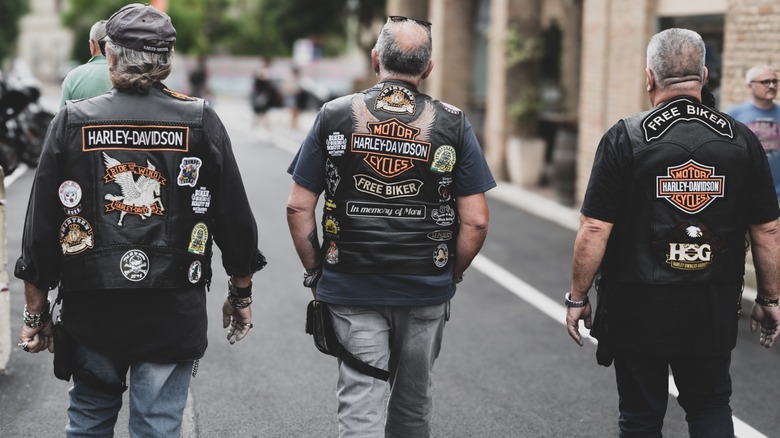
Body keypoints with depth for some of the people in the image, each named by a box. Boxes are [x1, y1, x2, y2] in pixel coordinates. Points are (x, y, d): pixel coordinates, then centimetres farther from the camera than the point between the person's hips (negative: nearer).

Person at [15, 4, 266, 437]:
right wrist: (241, 293, 15)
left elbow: (41, 227, -1)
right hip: (174, 315, -1)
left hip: (90, 311, 1)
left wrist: (35, 312, 9)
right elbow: (235, 219, 1)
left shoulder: (72, 121, -4)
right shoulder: (201, 122, -4)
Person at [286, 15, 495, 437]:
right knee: (413, 400, 19)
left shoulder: (334, 116, -3)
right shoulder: (452, 124, -4)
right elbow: (475, 221, -6)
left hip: (350, 288, -1)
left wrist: (315, 272, 7)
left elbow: (298, 207, -3)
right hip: (427, 291, 1)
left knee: (360, 402, 3)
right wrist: (452, 275, 8)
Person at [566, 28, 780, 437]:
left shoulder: (625, 138, -10)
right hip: (713, 311, 2)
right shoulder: (740, 139, -2)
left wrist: (577, 297, -2)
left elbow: (595, 230, -12)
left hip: (639, 307, -2)